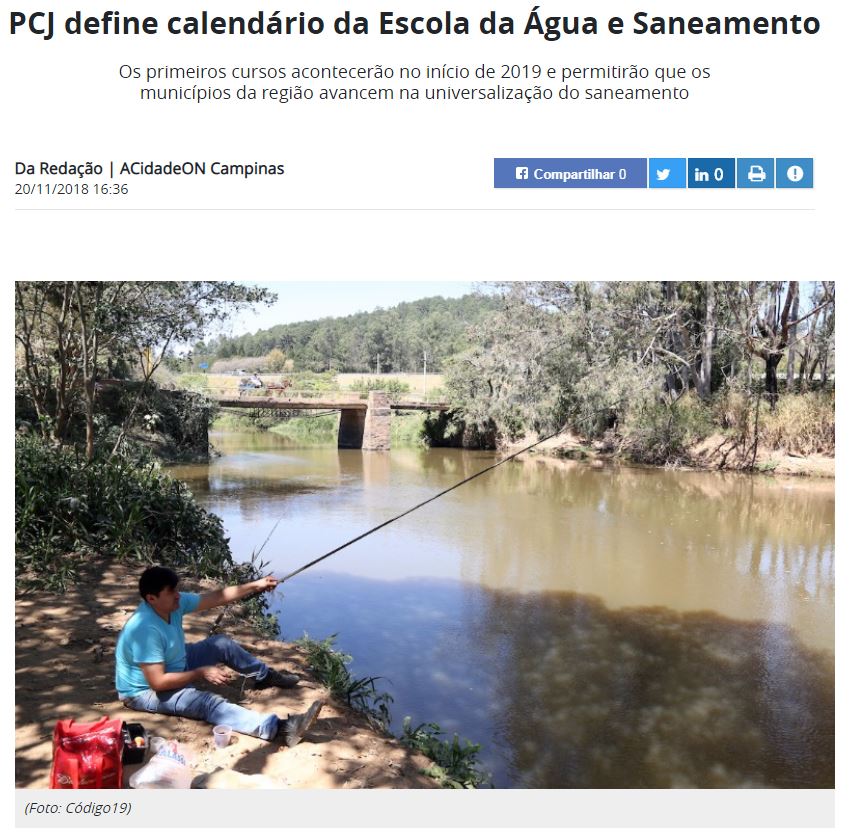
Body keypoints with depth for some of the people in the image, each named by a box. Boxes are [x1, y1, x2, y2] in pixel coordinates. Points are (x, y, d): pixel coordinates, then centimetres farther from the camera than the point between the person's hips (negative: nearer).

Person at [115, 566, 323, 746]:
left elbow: (216, 598, -1)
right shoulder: (146, 629, -35)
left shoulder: (174, 603, -11)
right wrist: (201, 673, -28)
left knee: (221, 643, 6)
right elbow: (158, 682, -34)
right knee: (208, 703, -29)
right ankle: (282, 728, -43)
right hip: (146, 691, -9)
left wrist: (255, 586, -4)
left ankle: (264, 676, 29)